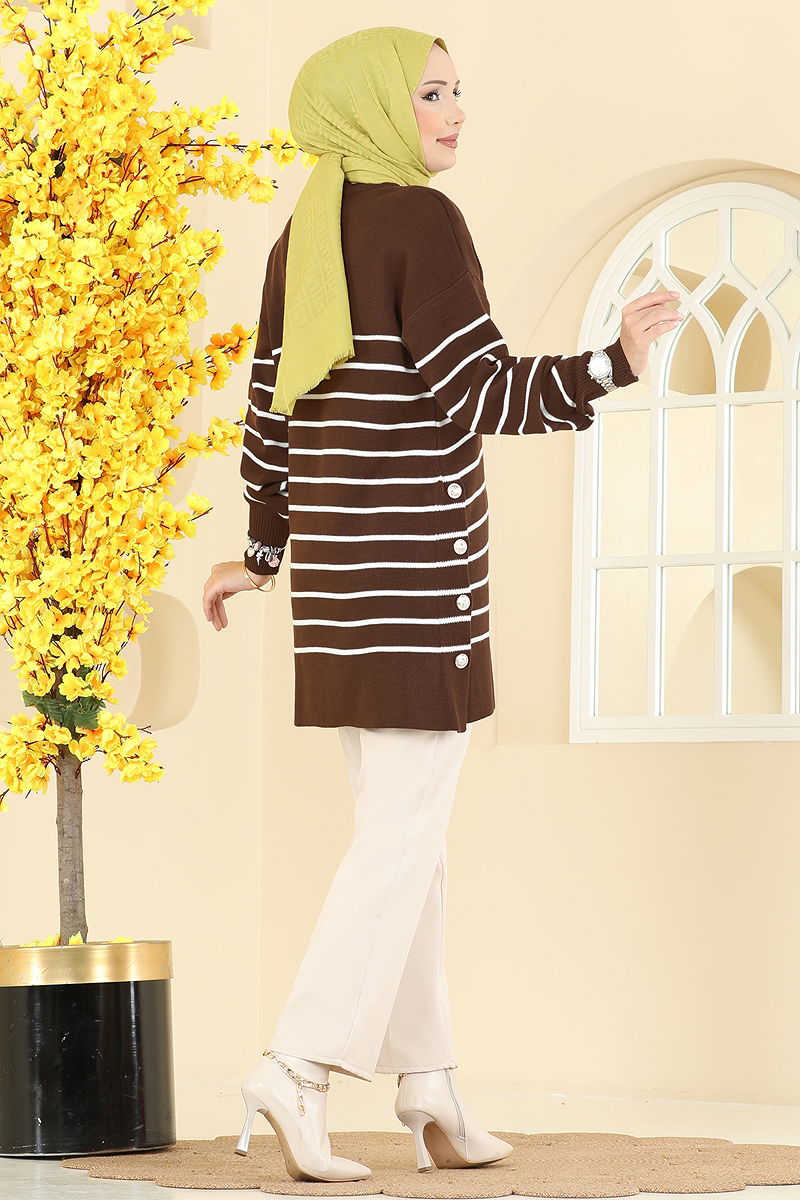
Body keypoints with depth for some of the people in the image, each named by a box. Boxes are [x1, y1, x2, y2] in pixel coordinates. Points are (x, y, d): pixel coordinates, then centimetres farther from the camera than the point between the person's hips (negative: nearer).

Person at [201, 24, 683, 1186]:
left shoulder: (303, 239, 13)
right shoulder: (423, 221, -11)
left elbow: (272, 406, 17)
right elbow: (479, 395, -17)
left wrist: (262, 548, 27)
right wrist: (612, 363, -22)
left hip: (339, 565, 8)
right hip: (416, 566, -8)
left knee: (404, 826, 11)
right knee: (404, 833, -5)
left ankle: (430, 1091, 12)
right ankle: (304, 1062, -13)